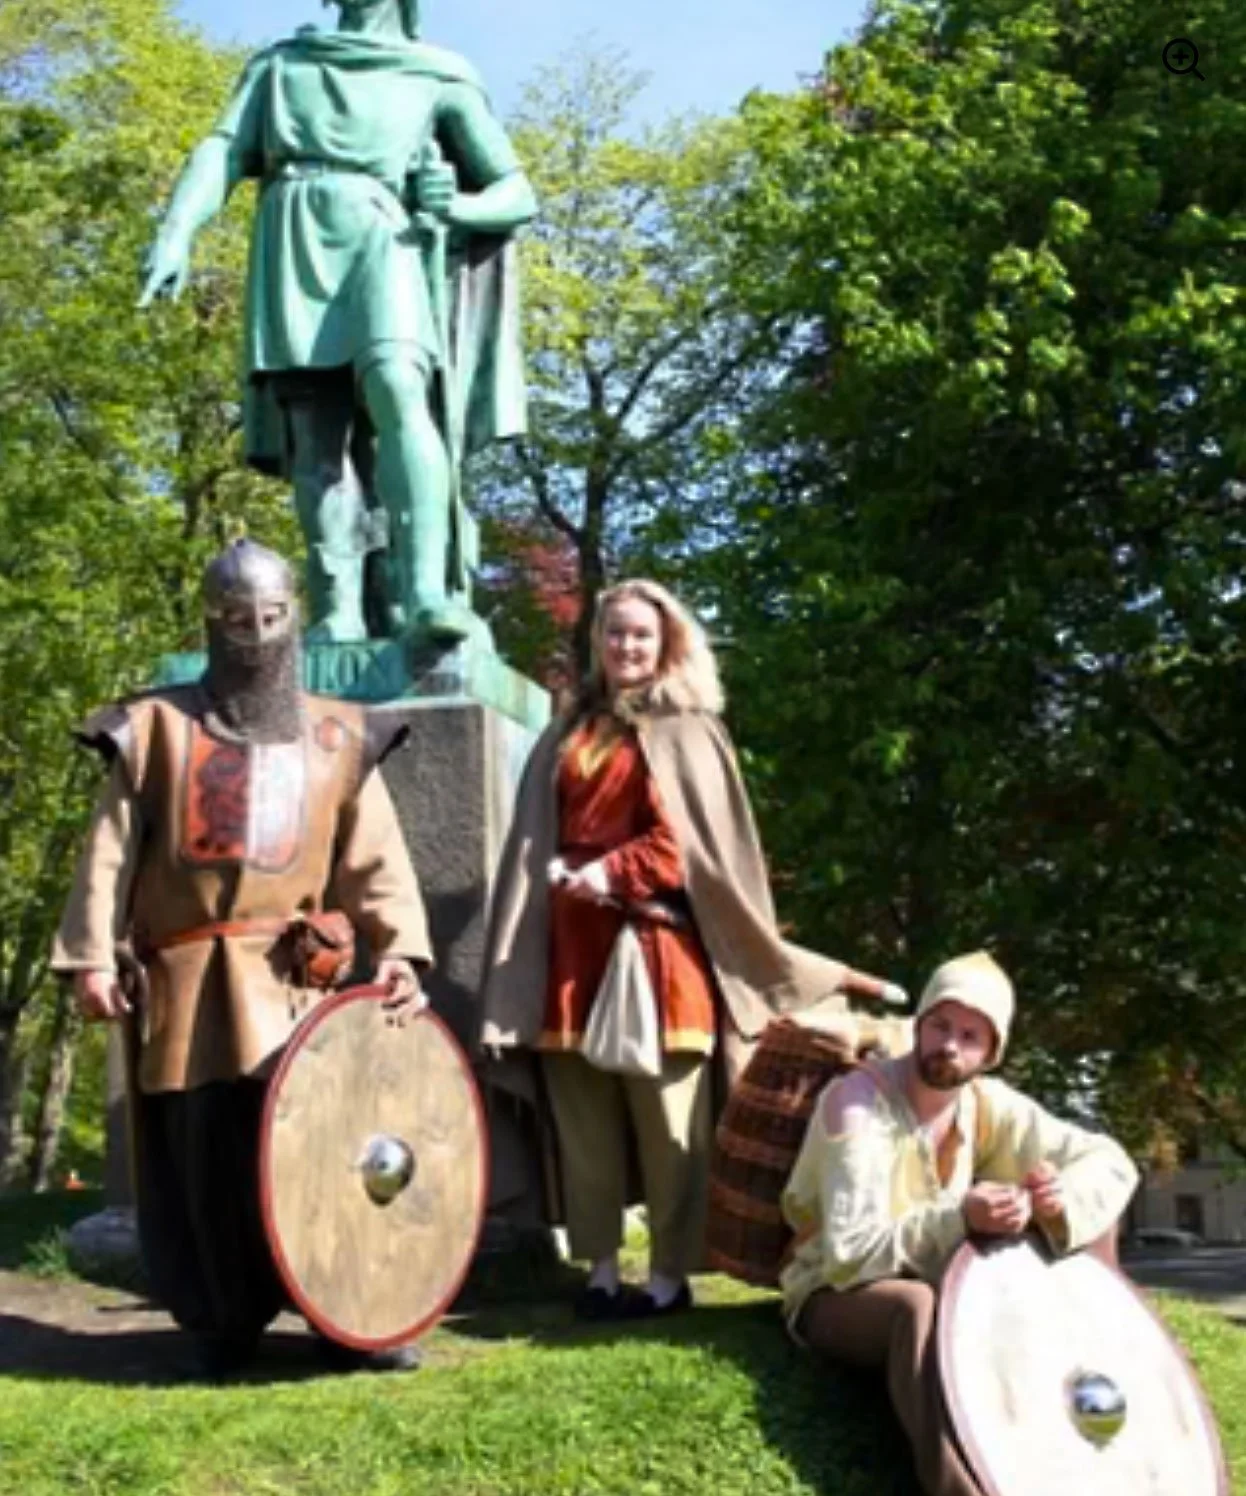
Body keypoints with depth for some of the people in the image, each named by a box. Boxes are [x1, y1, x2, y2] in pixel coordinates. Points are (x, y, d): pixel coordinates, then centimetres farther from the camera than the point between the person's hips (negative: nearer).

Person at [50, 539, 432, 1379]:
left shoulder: (338, 740, 12)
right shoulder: (159, 725, 9)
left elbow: (375, 854, 5)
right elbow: (112, 849, 4)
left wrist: (397, 946, -9)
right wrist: (91, 956, -4)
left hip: (294, 972, 0)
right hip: (190, 975, 0)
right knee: (203, 1150, 1)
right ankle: (224, 1324, 14)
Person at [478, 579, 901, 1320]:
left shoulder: (688, 733, 7)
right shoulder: (566, 736, 19)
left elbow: (692, 841, -3)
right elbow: (533, 843, 16)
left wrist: (613, 872, -12)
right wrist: (561, 876, -3)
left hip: (655, 939, -4)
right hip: (575, 944, 4)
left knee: (665, 1118, -3)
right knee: (585, 1118, 4)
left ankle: (670, 1275, 3)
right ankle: (601, 1270, 11)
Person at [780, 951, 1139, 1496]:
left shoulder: (990, 1103, -5)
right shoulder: (857, 1099, -22)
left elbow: (1110, 1160, -3)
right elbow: (852, 1253, -28)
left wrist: (1063, 1197, -25)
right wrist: (958, 1218, -39)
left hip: (943, 1282, 7)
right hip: (837, 1293, -6)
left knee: (1088, 1223, -6)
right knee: (920, 1303, -43)